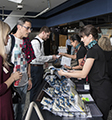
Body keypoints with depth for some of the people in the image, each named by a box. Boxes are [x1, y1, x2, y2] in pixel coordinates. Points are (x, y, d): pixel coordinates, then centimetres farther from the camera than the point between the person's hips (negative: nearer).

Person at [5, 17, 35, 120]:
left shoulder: (27, 42, 8)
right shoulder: (9, 40, -13)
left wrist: (29, 78, 16)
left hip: (24, 83, 6)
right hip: (12, 84, -6)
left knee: (21, 109, 20)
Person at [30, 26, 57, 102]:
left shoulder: (41, 42, 11)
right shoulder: (35, 42, -20)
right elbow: (38, 58, -24)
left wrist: (44, 61, 12)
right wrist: (51, 57, -16)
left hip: (40, 67, 10)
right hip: (36, 68, -10)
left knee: (40, 86, 20)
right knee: (35, 88, 2)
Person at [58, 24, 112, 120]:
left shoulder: (93, 50, -19)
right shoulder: (95, 48, 12)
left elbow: (83, 74, -17)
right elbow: (88, 71, 15)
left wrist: (64, 74, -8)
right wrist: (73, 72, 13)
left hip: (102, 91, -10)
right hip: (97, 88, 10)